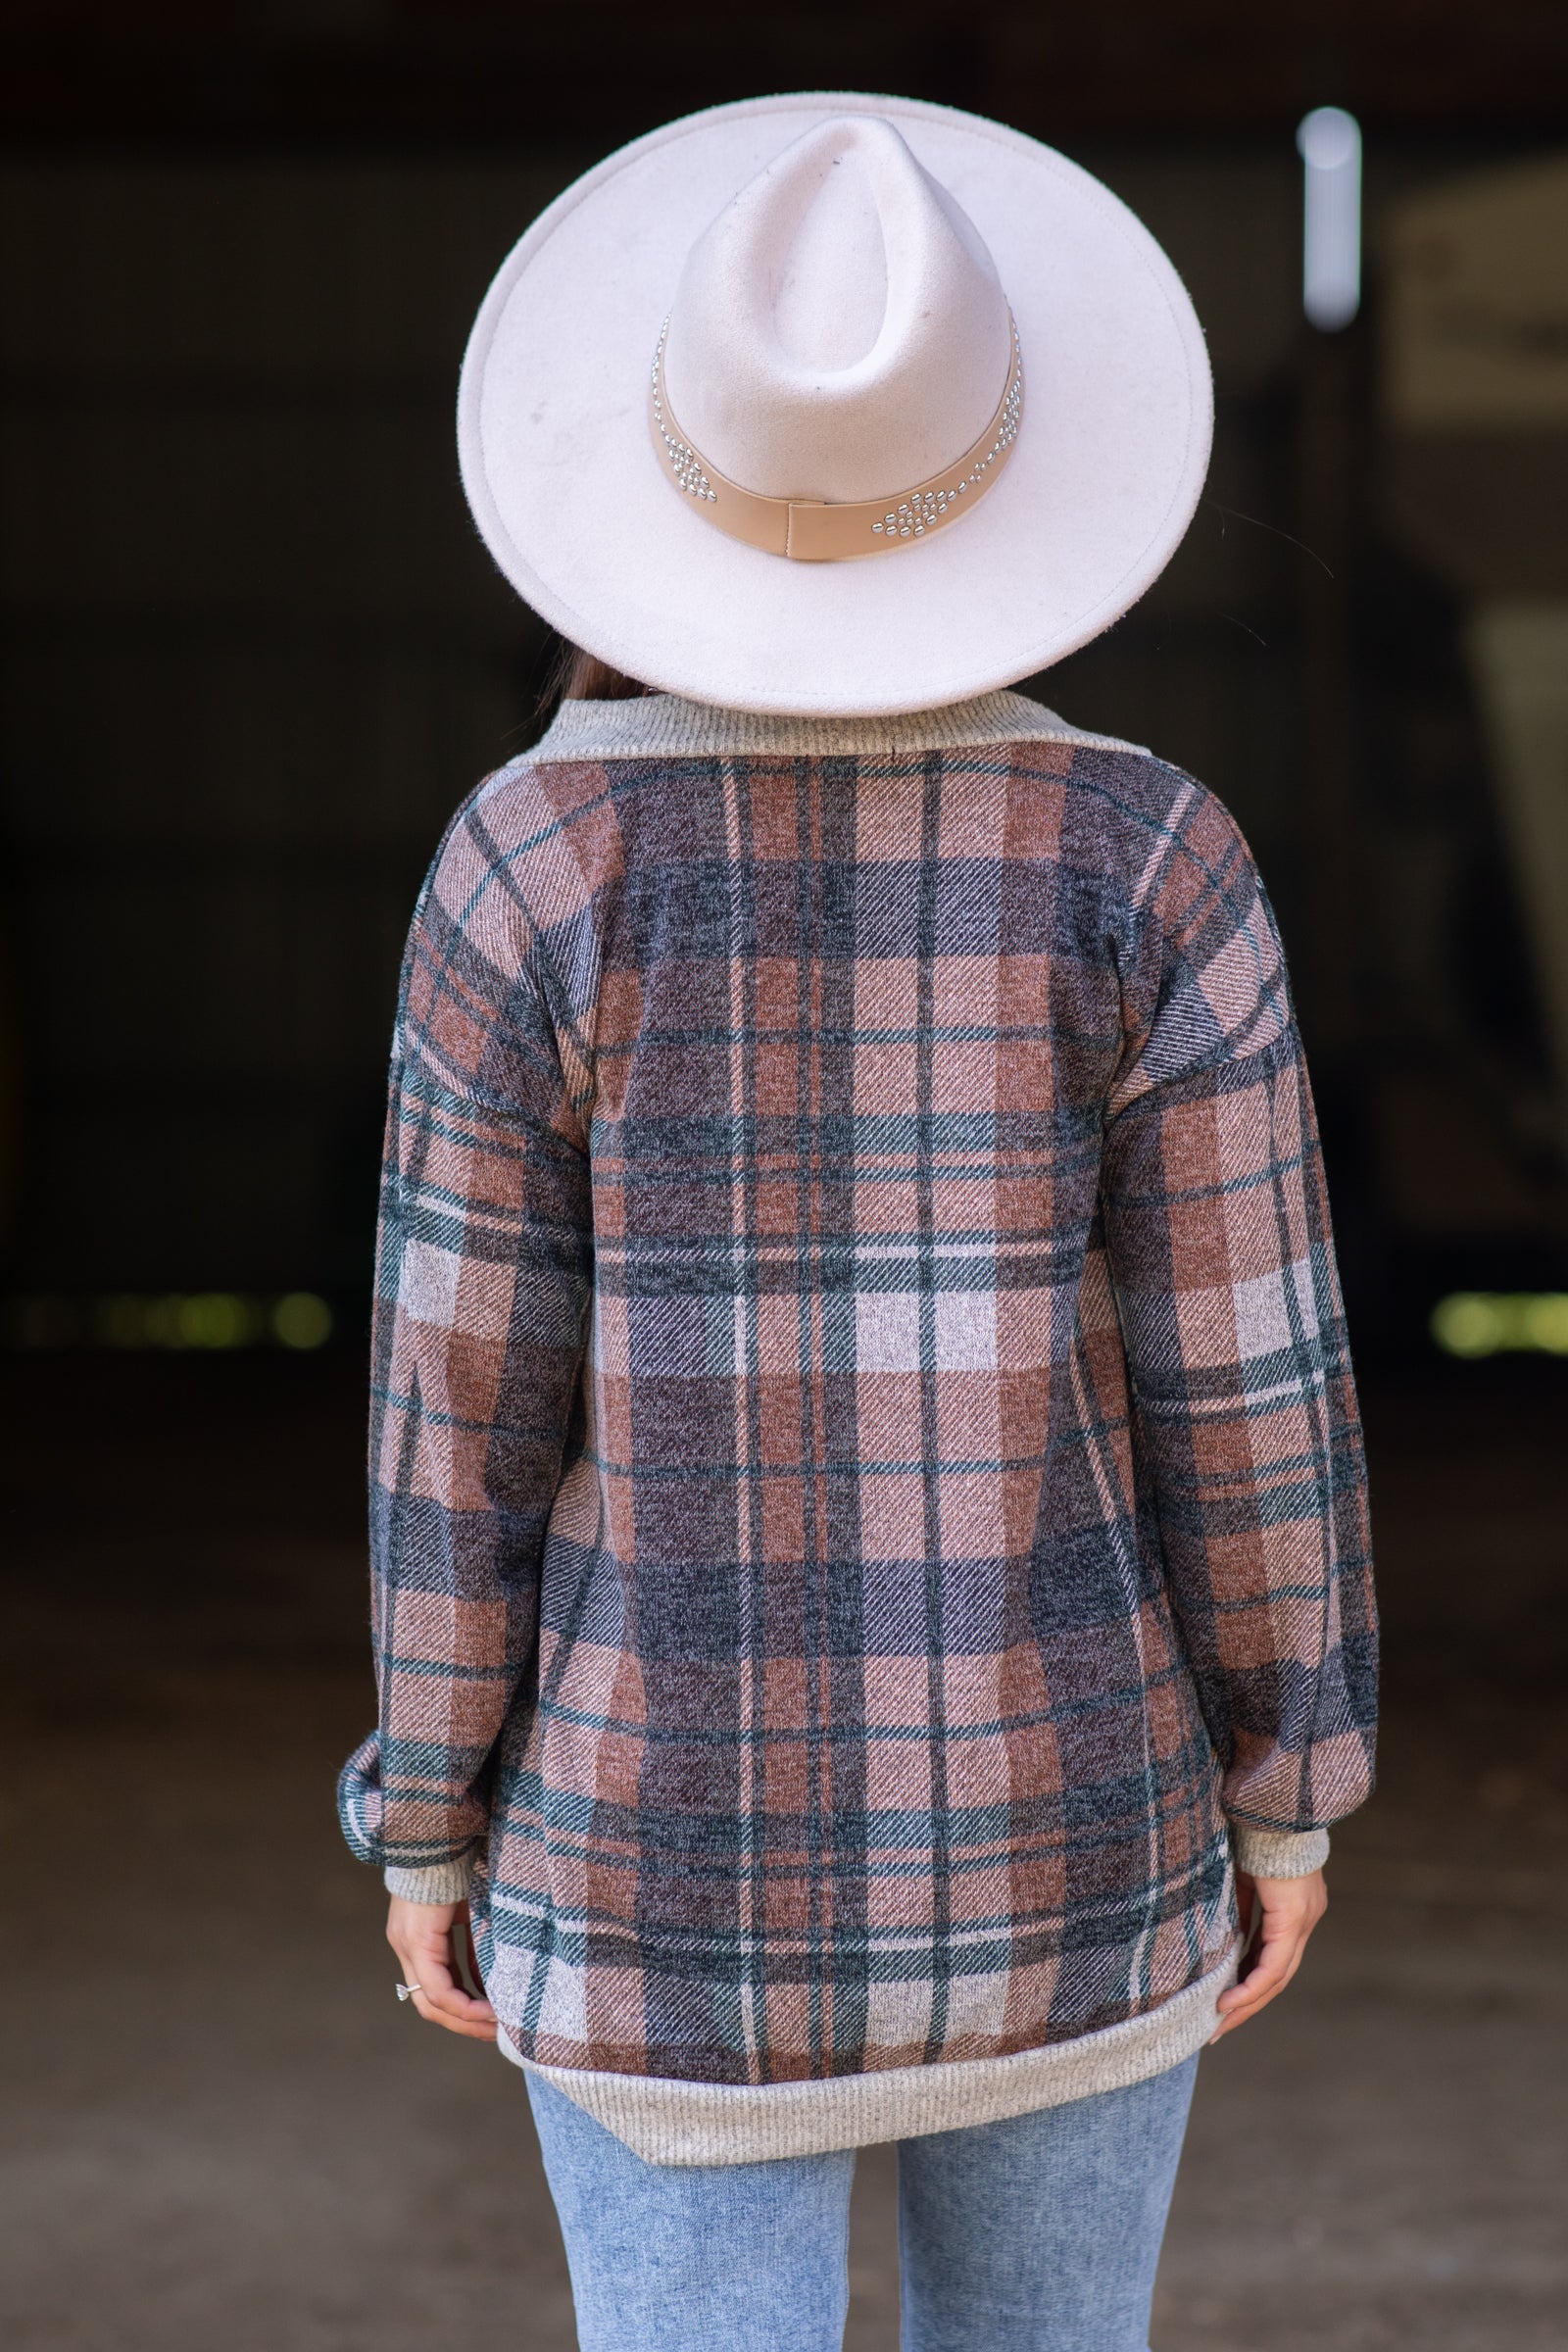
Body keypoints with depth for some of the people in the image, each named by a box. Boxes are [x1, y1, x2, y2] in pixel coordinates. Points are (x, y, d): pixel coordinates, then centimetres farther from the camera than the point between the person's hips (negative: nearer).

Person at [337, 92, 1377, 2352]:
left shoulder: (542, 861, -14)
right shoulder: (1146, 861, -13)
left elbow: (467, 1405, -9)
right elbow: (1248, 1391, -9)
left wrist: (429, 1822, 4)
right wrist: (1288, 1789, 6)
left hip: (675, 1839, 0)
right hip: (1057, 1823, 1)